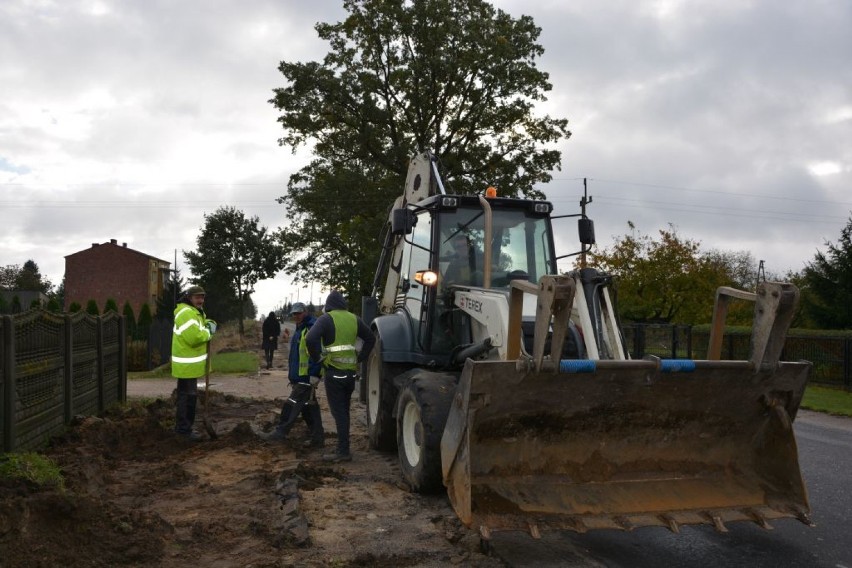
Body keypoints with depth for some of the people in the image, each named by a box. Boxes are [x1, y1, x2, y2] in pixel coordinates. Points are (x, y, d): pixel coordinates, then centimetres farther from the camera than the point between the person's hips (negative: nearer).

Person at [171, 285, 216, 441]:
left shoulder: (196, 312, 14)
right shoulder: (186, 313, -21)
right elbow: (194, 337, -30)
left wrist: (209, 324, -2)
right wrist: (208, 332, -13)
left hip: (191, 361, 11)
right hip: (187, 363, -11)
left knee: (189, 395, 18)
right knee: (187, 395, -6)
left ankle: (184, 426, 29)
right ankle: (183, 428, 1)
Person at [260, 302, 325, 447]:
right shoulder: (300, 330, 19)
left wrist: (314, 375, -25)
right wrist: (292, 375, 26)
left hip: (306, 378, -11)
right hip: (299, 377, 11)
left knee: (292, 405, -7)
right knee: (309, 407, 12)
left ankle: (280, 432, 0)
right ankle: (317, 438, 18)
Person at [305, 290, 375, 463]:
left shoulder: (326, 319, -8)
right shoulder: (354, 319, 9)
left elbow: (311, 338, -23)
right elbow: (370, 338, 16)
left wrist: (317, 358, -10)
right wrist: (359, 358, 15)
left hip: (334, 372, -6)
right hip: (351, 372, 6)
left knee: (338, 412, -2)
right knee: (344, 411, 16)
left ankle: (344, 452, -2)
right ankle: (342, 449, 23)